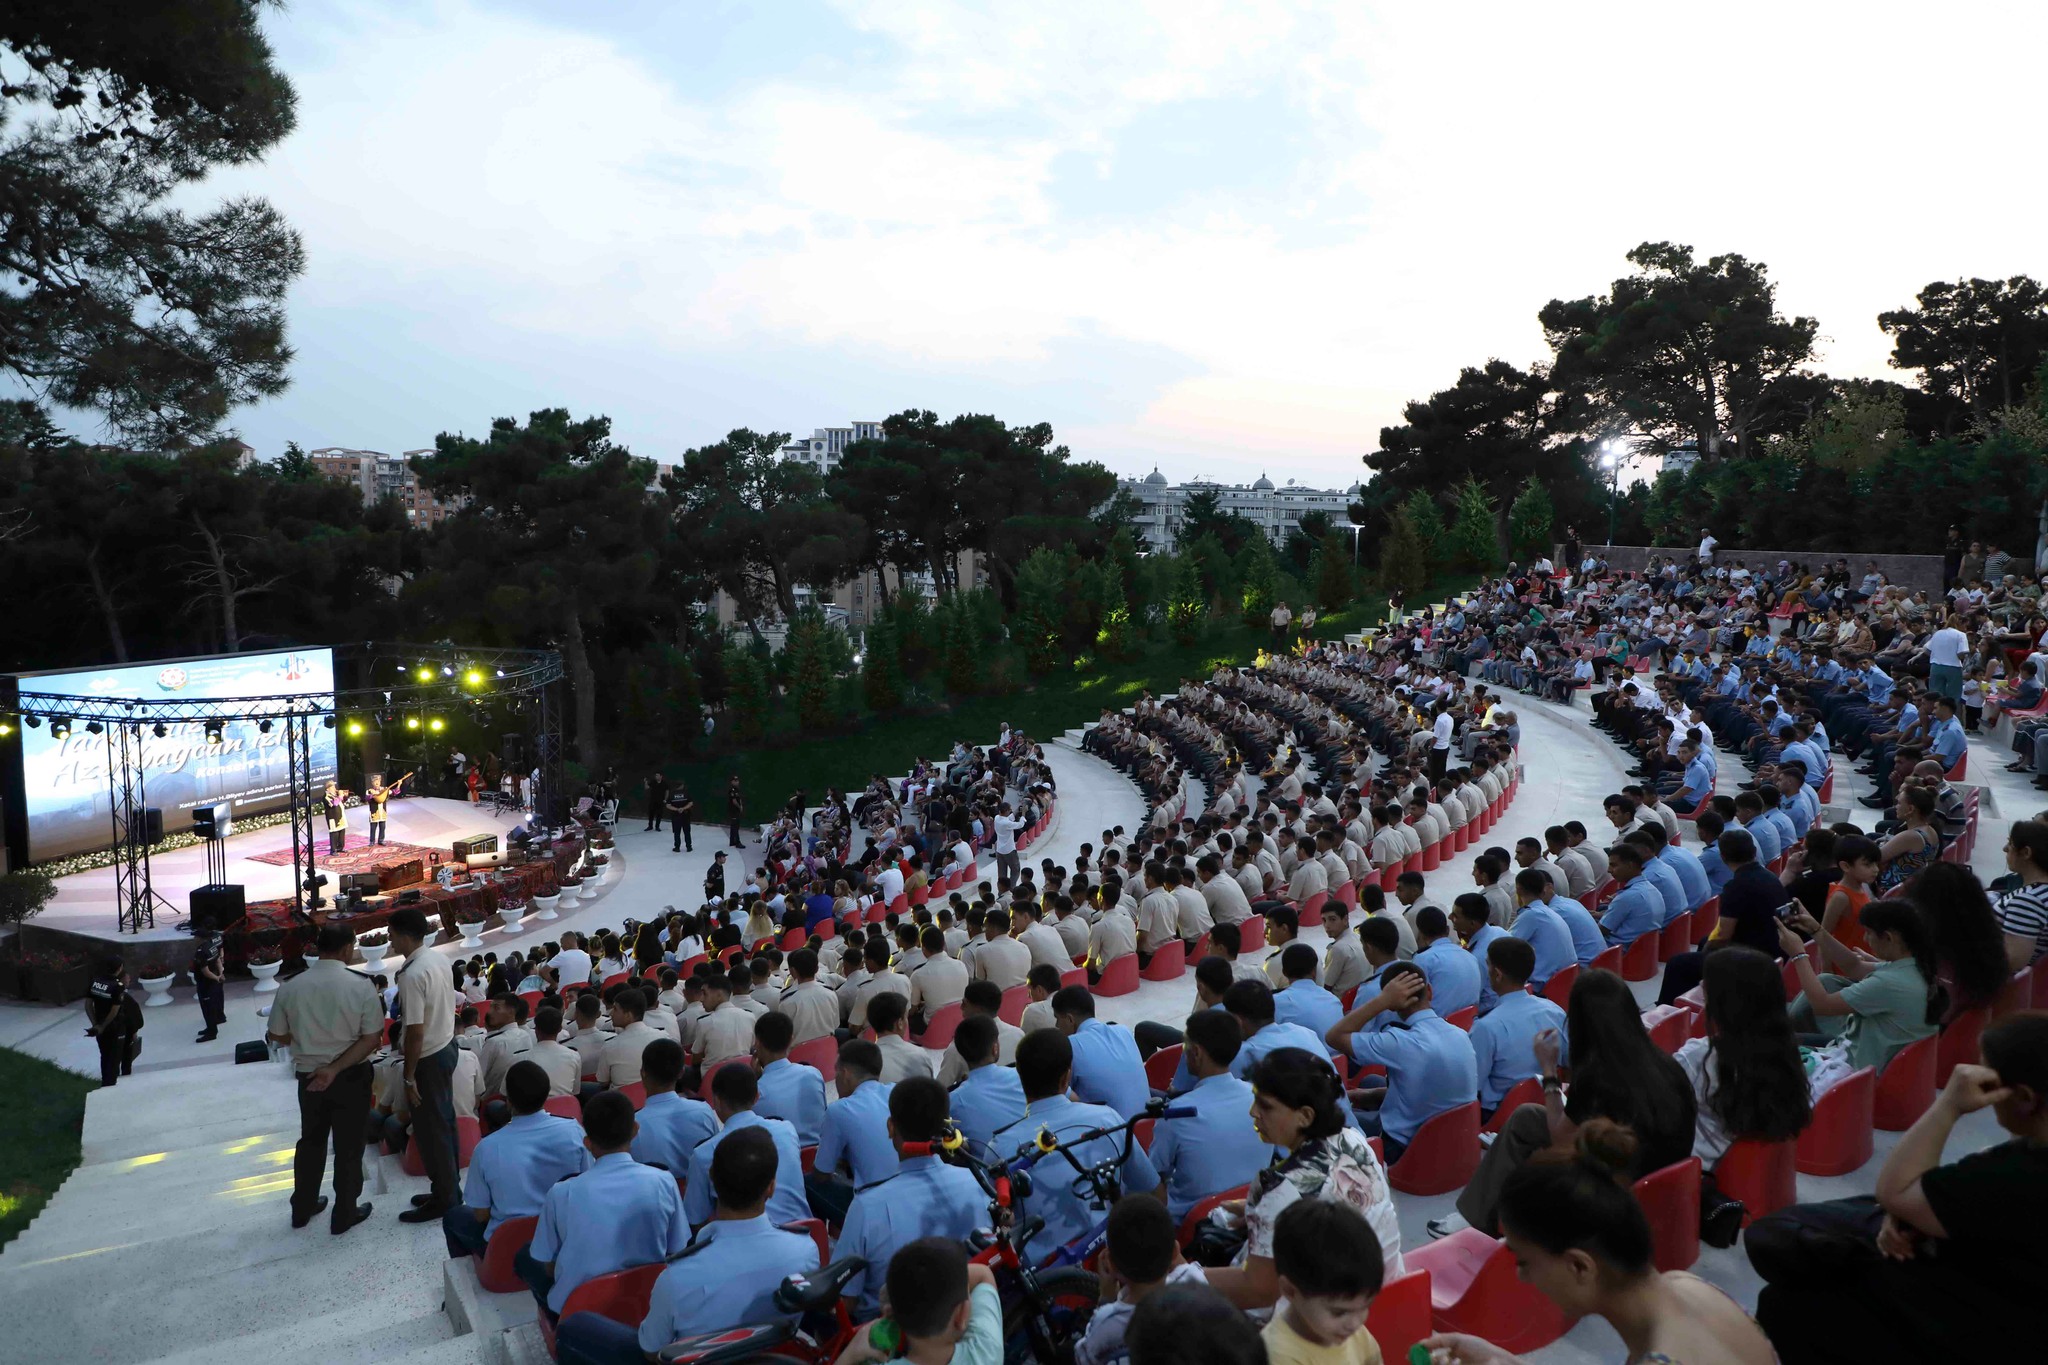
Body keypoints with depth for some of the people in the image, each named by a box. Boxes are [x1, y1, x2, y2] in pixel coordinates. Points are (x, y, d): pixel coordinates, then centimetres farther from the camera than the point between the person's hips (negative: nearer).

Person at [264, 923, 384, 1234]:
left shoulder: (290, 987, -8)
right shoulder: (361, 987, -17)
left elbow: (278, 1037, 2)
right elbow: (372, 1039, -19)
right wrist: (336, 1068, -16)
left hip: (308, 1076, 3)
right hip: (351, 1077, -3)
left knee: (310, 1141, 23)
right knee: (348, 1146, 12)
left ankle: (302, 1208, 38)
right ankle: (344, 1214, 24)